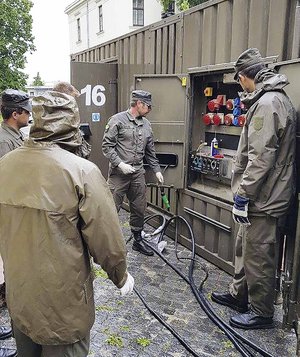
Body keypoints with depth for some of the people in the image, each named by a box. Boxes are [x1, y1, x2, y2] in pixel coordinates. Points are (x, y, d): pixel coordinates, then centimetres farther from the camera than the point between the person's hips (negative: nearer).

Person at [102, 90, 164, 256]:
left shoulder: (146, 125, 12)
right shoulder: (118, 120, -6)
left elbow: (150, 151, 19)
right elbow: (107, 146, -10)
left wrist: (157, 170, 14)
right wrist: (120, 164, -18)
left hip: (138, 173, 6)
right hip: (119, 173, -6)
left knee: (139, 209, 12)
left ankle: (138, 240, 29)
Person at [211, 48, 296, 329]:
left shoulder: (266, 103, -20)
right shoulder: (277, 99, 14)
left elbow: (261, 157, -26)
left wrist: (243, 193, -19)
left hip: (262, 199, -11)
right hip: (263, 195, 11)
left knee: (258, 257, 3)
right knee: (244, 248, 22)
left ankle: (261, 313, 20)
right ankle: (238, 295, 38)